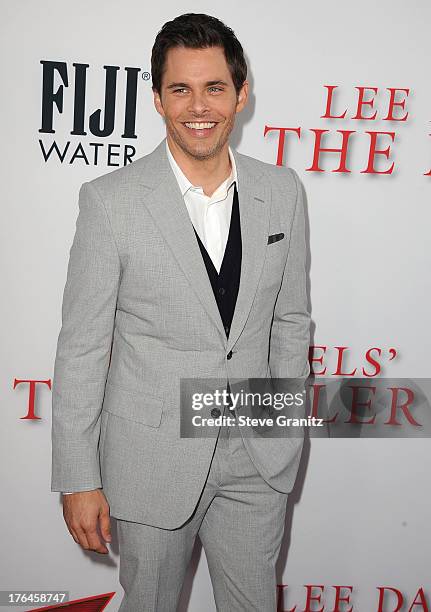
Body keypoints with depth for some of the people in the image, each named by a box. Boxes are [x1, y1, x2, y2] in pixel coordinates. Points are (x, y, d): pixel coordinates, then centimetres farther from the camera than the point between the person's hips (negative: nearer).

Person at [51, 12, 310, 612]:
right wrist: (78, 478, -7)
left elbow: (290, 318, 7)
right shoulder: (111, 200, -13)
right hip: (154, 460, -2)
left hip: (257, 459, 3)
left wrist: (287, 430, 11)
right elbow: (81, 347, -9)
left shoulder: (283, 190, -2)